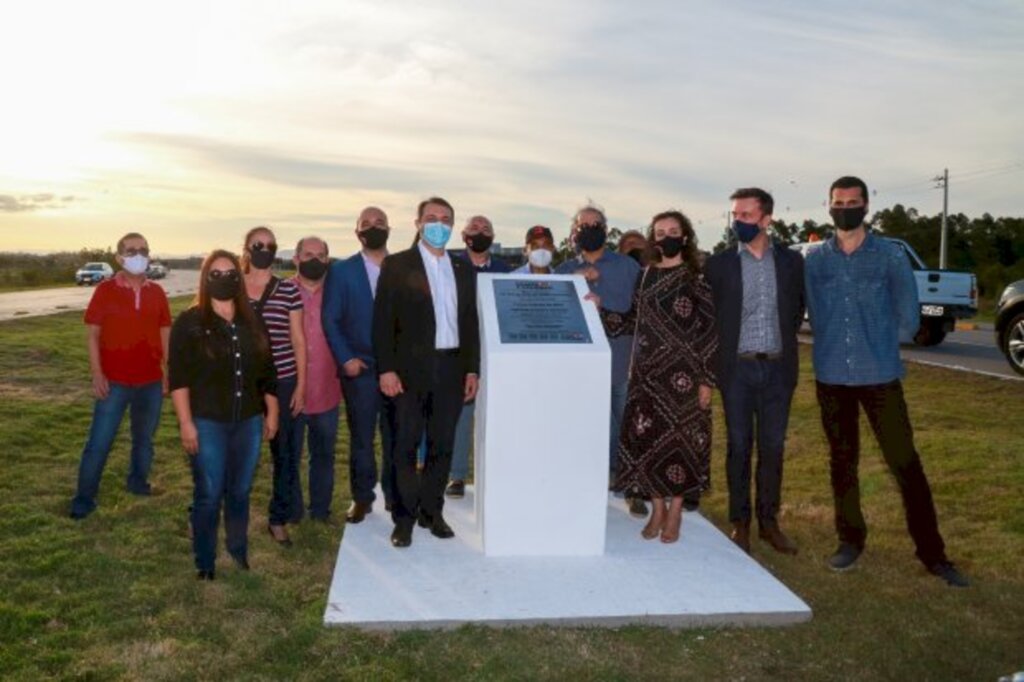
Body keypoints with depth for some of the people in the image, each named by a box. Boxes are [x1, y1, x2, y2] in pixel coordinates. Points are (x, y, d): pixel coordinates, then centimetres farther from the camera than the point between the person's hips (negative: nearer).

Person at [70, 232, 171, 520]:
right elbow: (92, 334, -4)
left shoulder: (156, 292, 4)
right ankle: (84, 499, 11)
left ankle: (138, 482, 33)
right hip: (114, 381, -3)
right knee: (99, 442, 0)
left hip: (151, 381, 3)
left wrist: (168, 372, 5)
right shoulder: (105, 290, -4)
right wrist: (97, 374, -11)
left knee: (144, 438, 15)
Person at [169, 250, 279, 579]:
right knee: (208, 495, 2)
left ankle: (239, 550, 29)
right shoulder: (189, 322, -3)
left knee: (240, 492, 12)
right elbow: (179, 377, -7)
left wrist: (271, 413, 10)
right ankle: (205, 562, 18)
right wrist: (186, 422, -12)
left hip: (248, 421, 4)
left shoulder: (252, 323, 9)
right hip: (207, 423, -3)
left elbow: (266, 371, 12)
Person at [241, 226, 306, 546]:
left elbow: (298, 339, 2)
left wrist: (301, 385, -1)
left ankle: (279, 519, 22)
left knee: (284, 451, 7)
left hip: (282, 381, 0)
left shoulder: (288, 289, 0)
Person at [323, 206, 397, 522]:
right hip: (360, 368, -1)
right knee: (361, 437, 7)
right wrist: (345, 359, -9)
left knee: (396, 436, 8)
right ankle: (362, 498, 20)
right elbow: (330, 320, 0)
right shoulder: (341, 271, 2)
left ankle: (395, 496, 21)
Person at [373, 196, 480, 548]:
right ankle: (404, 518, 15)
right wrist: (386, 369, -11)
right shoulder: (396, 265, 0)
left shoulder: (463, 268, 12)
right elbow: (383, 321, -4)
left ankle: (432, 512, 24)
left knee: (442, 445, 10)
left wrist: (472, 369, 7)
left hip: (451, 370, 4)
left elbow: (471, 321, 12)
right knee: (406, 446, 4)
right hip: (411, 370, -3)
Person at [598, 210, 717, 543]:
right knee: (646, 436, 4)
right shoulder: (645, 276, 10)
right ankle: (657, 508, 20)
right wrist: (601, 309, -1)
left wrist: (706, 380, -10)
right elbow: (633, 322, 12)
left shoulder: (699, 279, -3)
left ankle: (674, 512, 17)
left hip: (683, 373, -4)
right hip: (647, 372, 4)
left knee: (678, 437, 1)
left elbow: (711, 331, -5)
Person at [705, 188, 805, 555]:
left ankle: (769, 521, 20)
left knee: (773, 446, 8)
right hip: (737, 367, -1)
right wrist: (724, 349, 3)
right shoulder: (719, 263, -2)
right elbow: (708, 314, 4)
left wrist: (784, 338, 8)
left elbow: (798, 307, 13)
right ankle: (740, 522, 16)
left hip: (778, 367, 2)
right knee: (739, 446, 5)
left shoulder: (791, 261, 3)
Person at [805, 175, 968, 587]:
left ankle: (932, 552, 9)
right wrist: (836, 347, 6)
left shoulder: (890, 255, -1)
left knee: (905, 463, -2)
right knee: (842, 462, 12)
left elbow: (908, 319, 2)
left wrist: (877, 346, 6)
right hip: (832, 377, 2)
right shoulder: (815, 259, 3)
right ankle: (850, 539, 26)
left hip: (880, 376, -2)